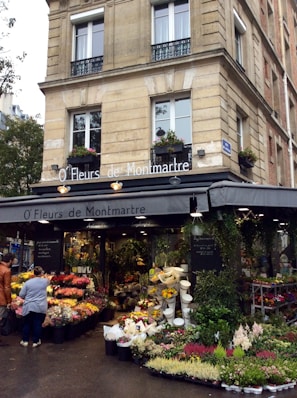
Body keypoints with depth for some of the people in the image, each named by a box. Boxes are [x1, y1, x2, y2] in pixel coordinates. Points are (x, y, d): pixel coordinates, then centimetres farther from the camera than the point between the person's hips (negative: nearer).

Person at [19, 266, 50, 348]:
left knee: (27, 323, 14)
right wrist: (43, 276, 42)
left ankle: (25, 341, 21)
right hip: (40, 307, -1)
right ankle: (36, 341, 14)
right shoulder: (45, 281, -4)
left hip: (29, 307, 1)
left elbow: (21, 295, -1)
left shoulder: (28, 282, -4)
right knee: (38, 324, 7)